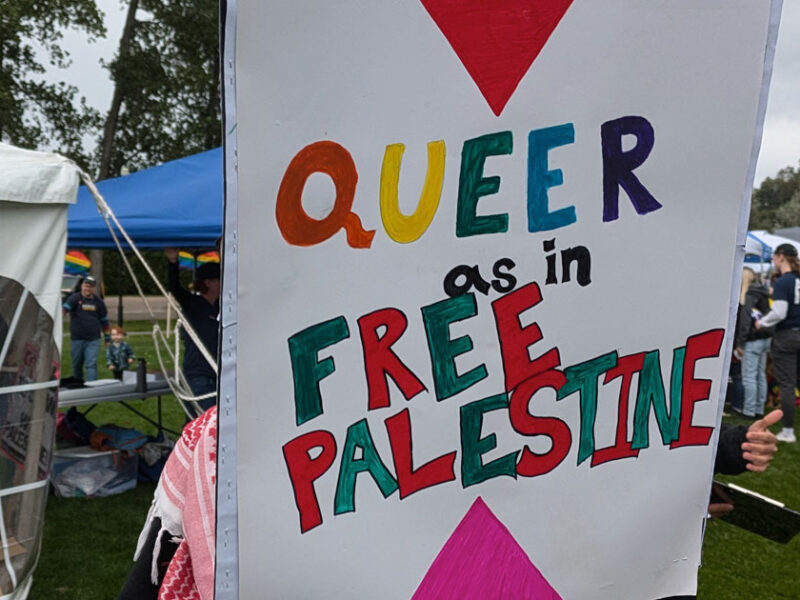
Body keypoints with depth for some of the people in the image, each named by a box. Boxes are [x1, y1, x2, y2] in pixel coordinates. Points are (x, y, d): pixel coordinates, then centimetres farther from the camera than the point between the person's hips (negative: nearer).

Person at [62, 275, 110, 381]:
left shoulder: (98, 301, 6)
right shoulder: (75, 298, -2)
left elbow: (104, 320, 14)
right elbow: (66, 307, -21)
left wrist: (107, 338, 16)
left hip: (93, 340, 0)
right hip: (76, 339, 0)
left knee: (91, 364, -10)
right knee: (77, 365, 13)